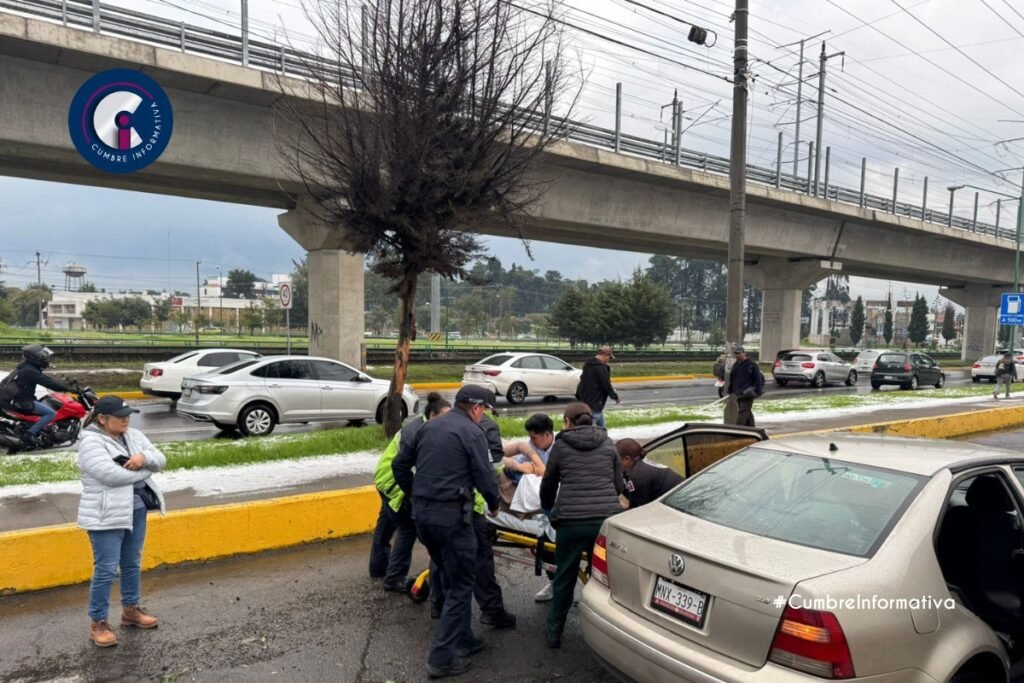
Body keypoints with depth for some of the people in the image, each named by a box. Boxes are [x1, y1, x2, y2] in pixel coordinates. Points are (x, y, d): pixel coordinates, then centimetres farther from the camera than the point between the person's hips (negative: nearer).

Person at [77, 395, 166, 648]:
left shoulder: (135, 436, 7)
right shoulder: (91, 442, -14)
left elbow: (160, 460, 3)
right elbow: (111, 475, -26)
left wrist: (144, 457, -19)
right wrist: (144, 471, -12)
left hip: (137, 510, 7)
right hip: (107, 515, -7)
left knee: (133, 564, 18)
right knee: (106, 569, 0)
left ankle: (131, 609, 34)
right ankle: (98, 623, 14)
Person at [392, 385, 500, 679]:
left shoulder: (429, 426, 13)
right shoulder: (472, 432, -7)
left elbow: (399, 464, 14)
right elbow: (485, 476, -10)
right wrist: (493, 504, 8)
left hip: (421, 513, 8)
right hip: (451, 515, -7)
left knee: (447, 579, 21)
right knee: (460, 585, 3)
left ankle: (461, 639, 30)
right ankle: (442, 658, 3)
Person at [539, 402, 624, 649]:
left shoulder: (561, 445, 6)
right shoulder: (608, 444, 12)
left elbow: (548, 485, 16)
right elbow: (619, 485, 15)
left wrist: (548, 507, 35)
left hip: (571, 521, -2)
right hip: (606, 518, 2)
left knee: (564, 579, 13)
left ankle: (555, 633, 25)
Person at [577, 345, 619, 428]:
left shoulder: (587, 365, 9)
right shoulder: (602, 368, -20)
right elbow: (606, 385, -16)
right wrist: (615, 396, -1)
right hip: (595, 404, -10)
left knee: (601, 425, 21)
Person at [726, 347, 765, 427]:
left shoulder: (751, 364, -6)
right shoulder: (735, 365, 15)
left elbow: (758, 378, -8)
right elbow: (731, 379, 22)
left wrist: (758, 391, -13)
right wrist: (730, 390, 20)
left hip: (748, 394, -7)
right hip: (738, 393, 7)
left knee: (743, 412, -13)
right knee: (747, 412, 14)